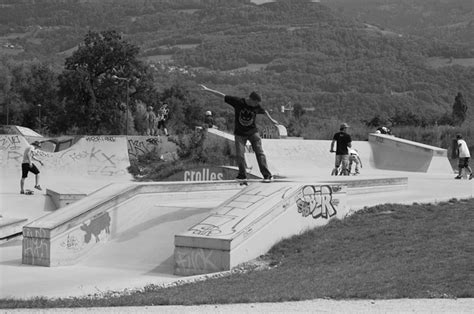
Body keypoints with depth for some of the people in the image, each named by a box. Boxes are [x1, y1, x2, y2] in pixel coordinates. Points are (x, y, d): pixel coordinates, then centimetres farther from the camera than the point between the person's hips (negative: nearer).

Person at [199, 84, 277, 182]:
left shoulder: (257, 106, -8)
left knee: (260, 153, -7)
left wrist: (271, 120, 31)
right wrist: (207, 90, -10)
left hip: (253, 132, 1)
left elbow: (264, 112, 15)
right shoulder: (237, 102, -14)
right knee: (240, 155, -6)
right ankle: (242, 175, 12)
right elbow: (222, 96, -11)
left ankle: (267, 175, -5)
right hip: (240, 134, -1)